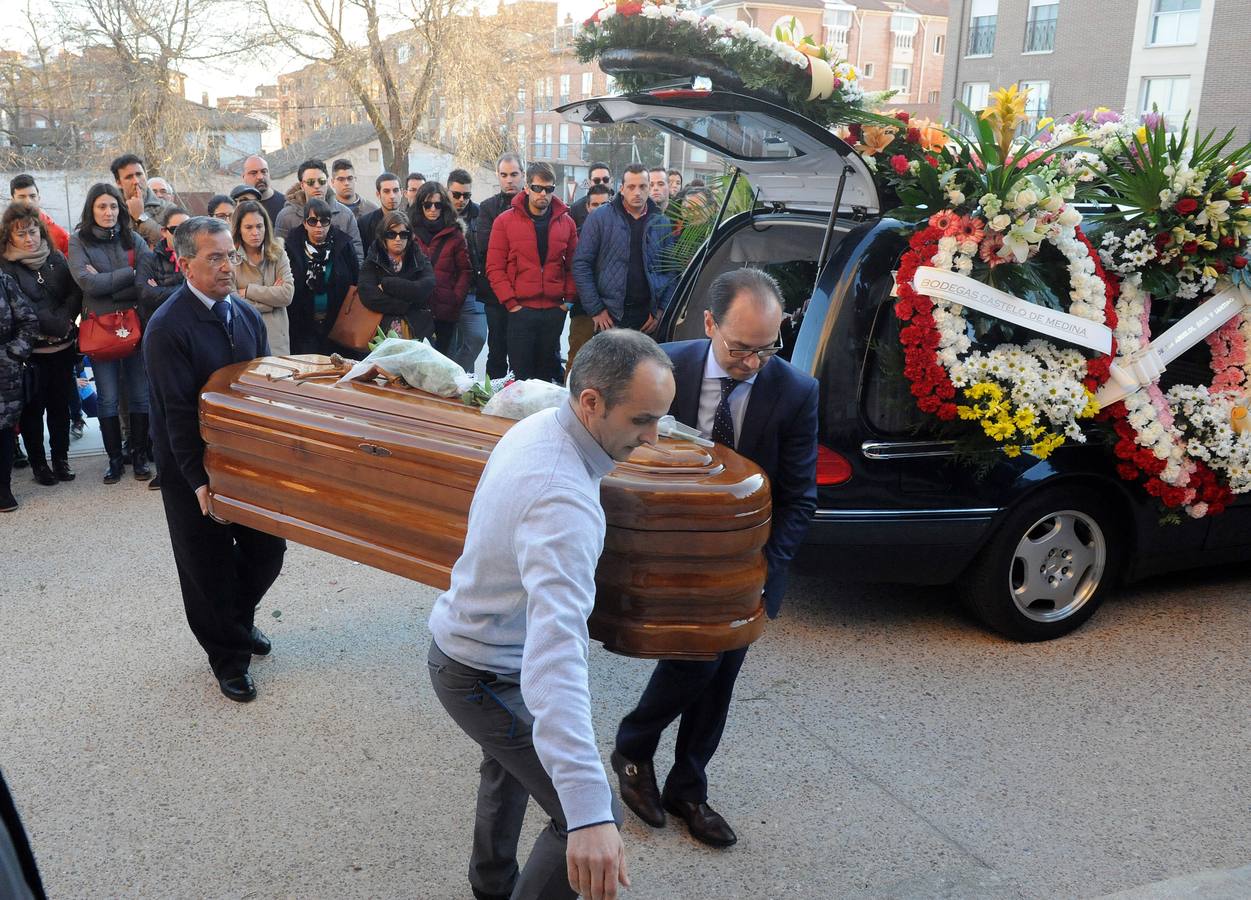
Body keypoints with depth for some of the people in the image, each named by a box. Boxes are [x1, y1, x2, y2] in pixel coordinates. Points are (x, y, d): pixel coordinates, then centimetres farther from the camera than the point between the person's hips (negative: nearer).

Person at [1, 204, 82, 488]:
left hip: (62, 347, 3)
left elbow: (75, 293, 1)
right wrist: (58, 325, -15)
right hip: (30, 351, -3)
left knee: (60, 403, 11)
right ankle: (37, 463, 17)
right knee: (33, 408, 5)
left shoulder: (56, 258, 6)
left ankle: (61, 458, 23)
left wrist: (65, 319, -15)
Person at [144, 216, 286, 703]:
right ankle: (228, 656, 28)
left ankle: (239, 620, 42)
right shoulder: (167, 328, -18)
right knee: (209, 565, 8)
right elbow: (177, 411, -19)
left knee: (267, 549, 13)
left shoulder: (246, 315, 4)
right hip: (194, 468, -6)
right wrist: (199, 480, -19)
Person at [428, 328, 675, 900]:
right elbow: (557, 649, -47)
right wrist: (589, 813, -53)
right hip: (486, 678, -10)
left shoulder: (536, 426, -8)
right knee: (585, 821, -3)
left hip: (463, 638, 10)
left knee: (511, 767, 33)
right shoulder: (564, 503, -38)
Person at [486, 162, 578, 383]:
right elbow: (494, 267, -2)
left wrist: (569, 299, 1)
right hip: (520, 310, -2)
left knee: (548, 373, 10)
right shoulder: (505, 221, 0)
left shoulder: (566, 222, 8)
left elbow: (573, 266, 12)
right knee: (520, 375, 0)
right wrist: (510, 303, -9)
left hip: (555, 312, 2)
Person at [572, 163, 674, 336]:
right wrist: (595, 310, -8)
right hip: (610, 317, -2)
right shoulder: (600, 218, -2)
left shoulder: (662, 223, 7)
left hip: (649, 318, 3)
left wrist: (662, 309, 1)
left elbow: (670, 269, 11)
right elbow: (581, 264, -4)